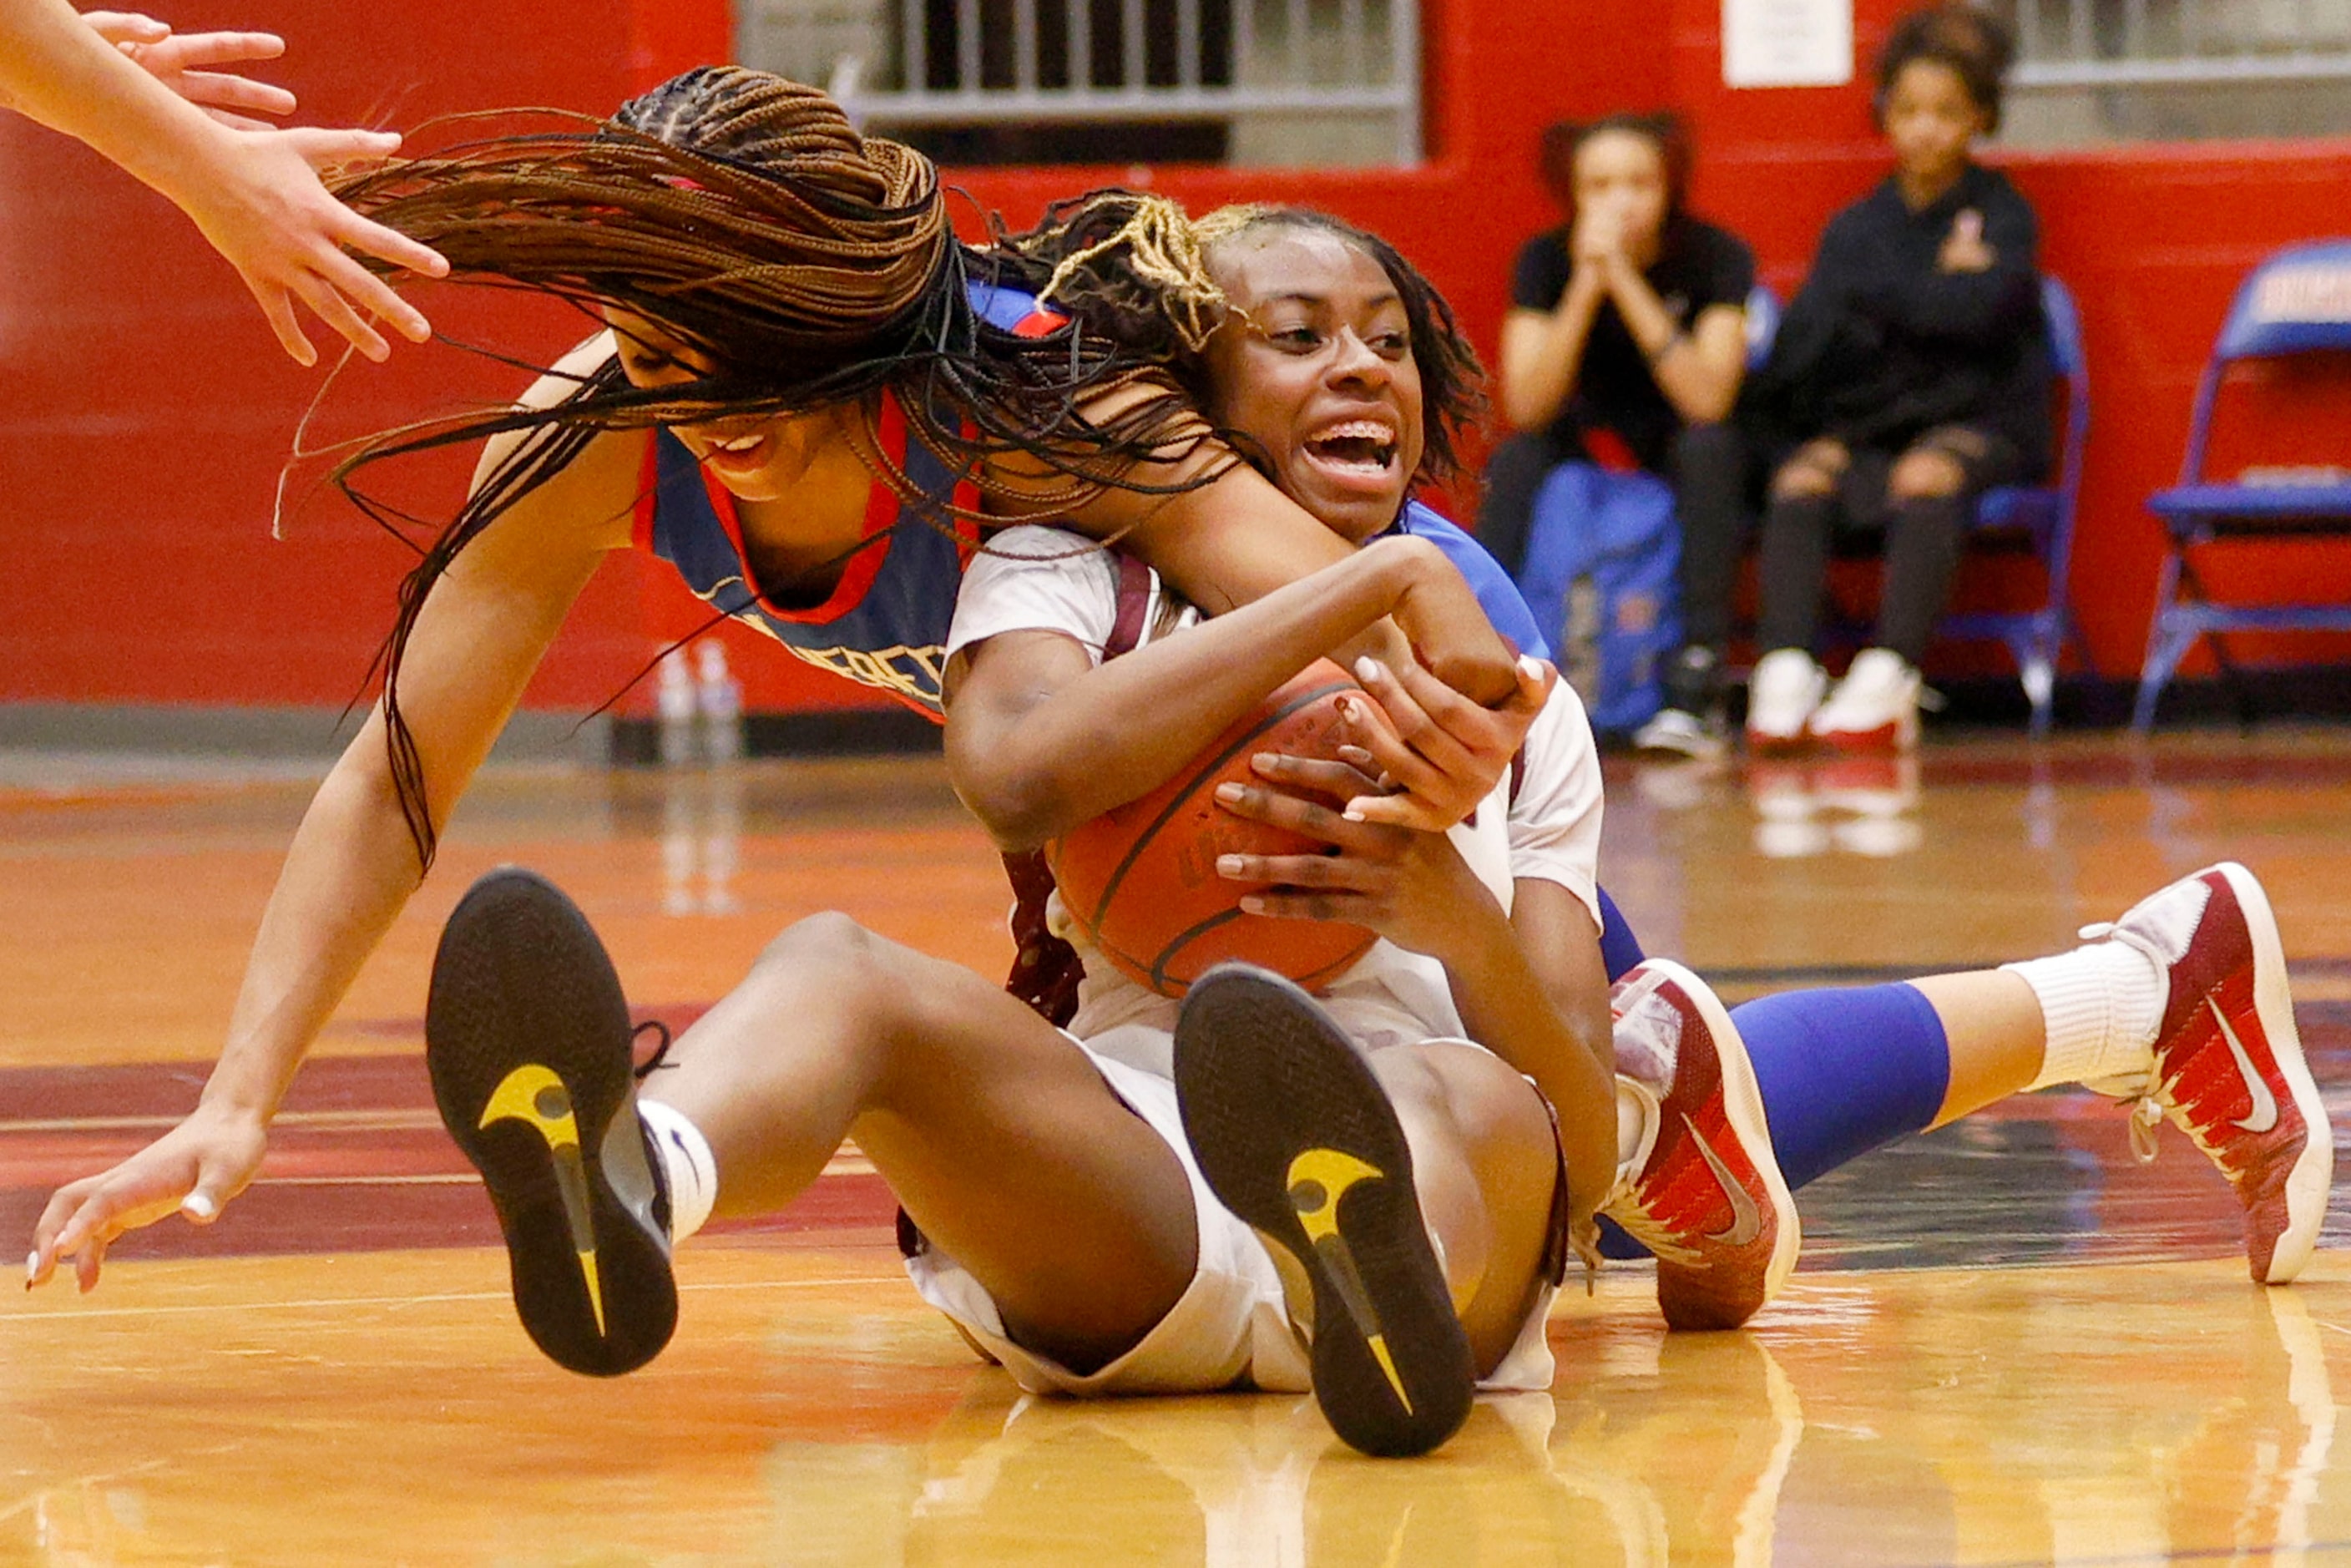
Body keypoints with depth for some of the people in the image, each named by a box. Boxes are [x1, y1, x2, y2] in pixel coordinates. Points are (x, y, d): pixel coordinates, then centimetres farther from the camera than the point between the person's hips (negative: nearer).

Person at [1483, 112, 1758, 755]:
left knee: (1709, 445, -34)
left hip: (1684, 458, -2)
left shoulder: (1715, 257, -17)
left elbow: (1707, 402, -29)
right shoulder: (1546, 260, -12)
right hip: (1587, 445, 2)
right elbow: (1528, 409, -21)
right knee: (1515, 460, -28)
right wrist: (1586, 285, -30)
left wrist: (1624, 281, -33)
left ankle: (1697, 687, -40)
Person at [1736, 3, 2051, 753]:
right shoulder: (1857, 228, 14)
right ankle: (1785, 672, -41)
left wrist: (1874, 292, -4)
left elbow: (1978, 310, -15)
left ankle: (1887, 680, -45)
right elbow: (1807, 338, 0)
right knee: (1801, 480, -28)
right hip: (1865, 427, 3)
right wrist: (1938, 289, -7)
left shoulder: (2002, 214, 5)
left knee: (1927, 477, -36)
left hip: (1978, 421, -3)